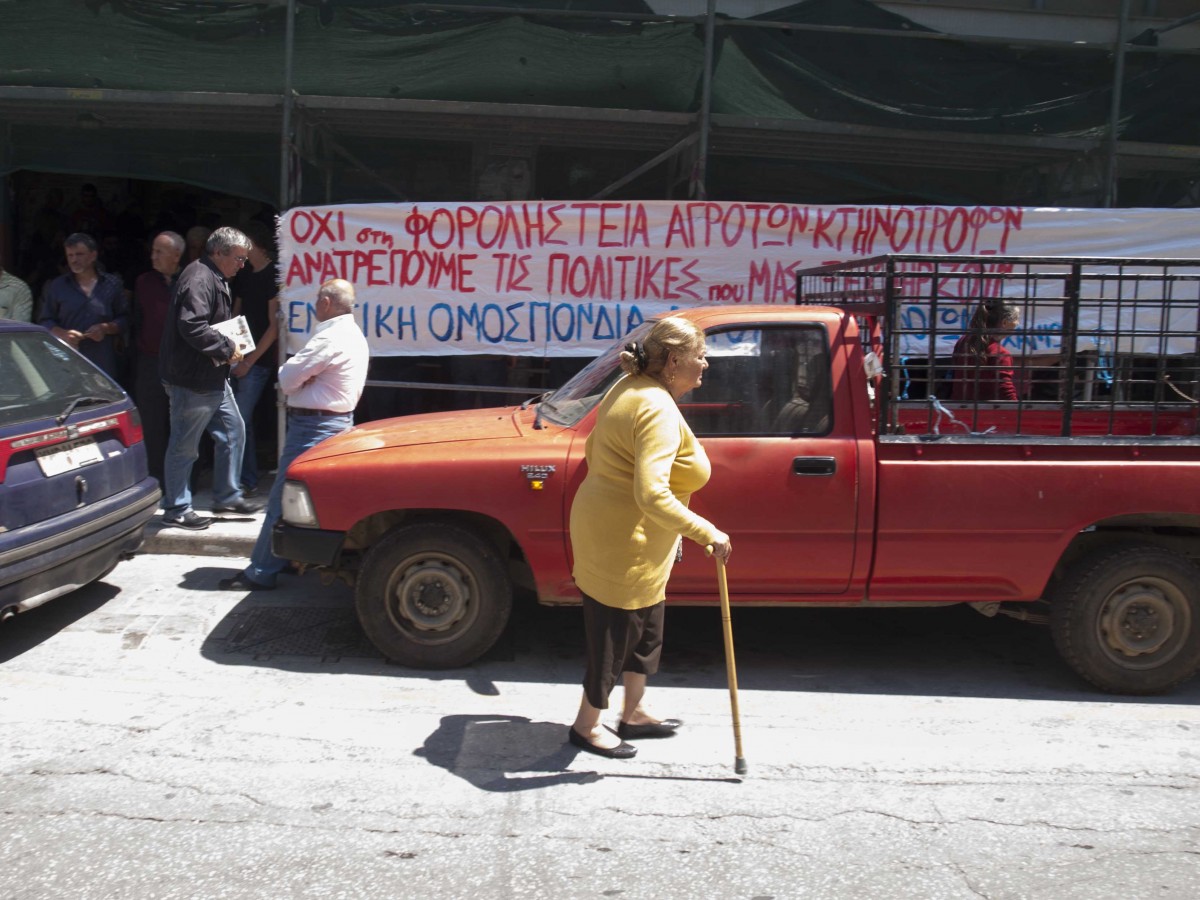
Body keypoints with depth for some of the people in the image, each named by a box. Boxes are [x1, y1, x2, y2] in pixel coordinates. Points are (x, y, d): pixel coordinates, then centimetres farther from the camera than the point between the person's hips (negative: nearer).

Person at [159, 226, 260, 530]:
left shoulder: (216, 279, 15)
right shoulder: (199, 279, -19)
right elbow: (192, 327, -29)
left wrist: (228, 348, 8)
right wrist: (226, 348, -19)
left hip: (214, 378, 11)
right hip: (192, 380, -11)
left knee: (232, 432, 15)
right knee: (184, 446, 1)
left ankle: (227, 496, 26)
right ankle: (176, 509, 11)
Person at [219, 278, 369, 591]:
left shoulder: (330, 338, -19)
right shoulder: (354, 335, 14)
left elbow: (287, 379, -16)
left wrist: (290, 372, 4)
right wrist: (303, 377, -7)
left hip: (313, 426, -11)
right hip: (339, 420, 11)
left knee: (283, 498, -7)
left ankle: (260, 573, -4)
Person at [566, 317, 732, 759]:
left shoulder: (630, 389, 6)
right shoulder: (659, 412, -25)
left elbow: (593, 449, 17)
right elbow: (652, 495, -35)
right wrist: (707, 533, -28)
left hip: (605, 524, 10)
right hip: (624, 543, -10)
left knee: (645, 627, 22)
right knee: (615, 632, 6)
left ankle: (633, 714, 37)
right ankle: (586, 726, 24)